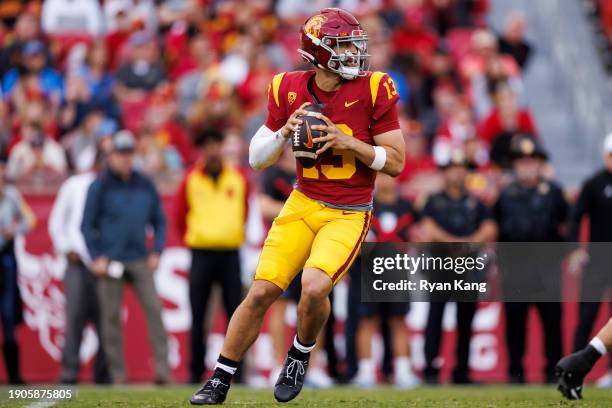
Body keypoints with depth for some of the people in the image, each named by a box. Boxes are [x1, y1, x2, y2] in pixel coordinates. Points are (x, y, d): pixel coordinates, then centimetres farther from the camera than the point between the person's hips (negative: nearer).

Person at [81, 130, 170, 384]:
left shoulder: (145, 185, 11)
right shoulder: (100, 186, 2)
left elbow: (159, 221, 18)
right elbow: (87, 225, 2)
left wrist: (156, 252, 7)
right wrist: (96, 258, -7)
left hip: (140, 261, 2)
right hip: (110, 261, -2)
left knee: (154, 308, -10)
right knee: (111, 316, -1)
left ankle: (162, 367, -14)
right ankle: (117, 372, 3)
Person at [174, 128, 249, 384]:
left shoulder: (238, 178, 7)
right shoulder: (191, 180, 4)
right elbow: (180, 214, 14)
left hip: (230, 253, 1)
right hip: (201, 254, -1)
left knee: (236, 313, -4)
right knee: (198, 315, -1)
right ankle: (196, 371, 4)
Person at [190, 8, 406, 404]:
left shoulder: (373, 90, -11)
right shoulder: (290, 90, -3)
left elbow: (395, 162, -8)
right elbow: (258, 159, 6)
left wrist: (347, 142, -20)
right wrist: (285, 131, -14)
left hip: (348, 214, -3)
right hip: (303, 204, 3)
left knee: (314, 287, -25)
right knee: (261, 293, -3)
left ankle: (300, 356, 6)